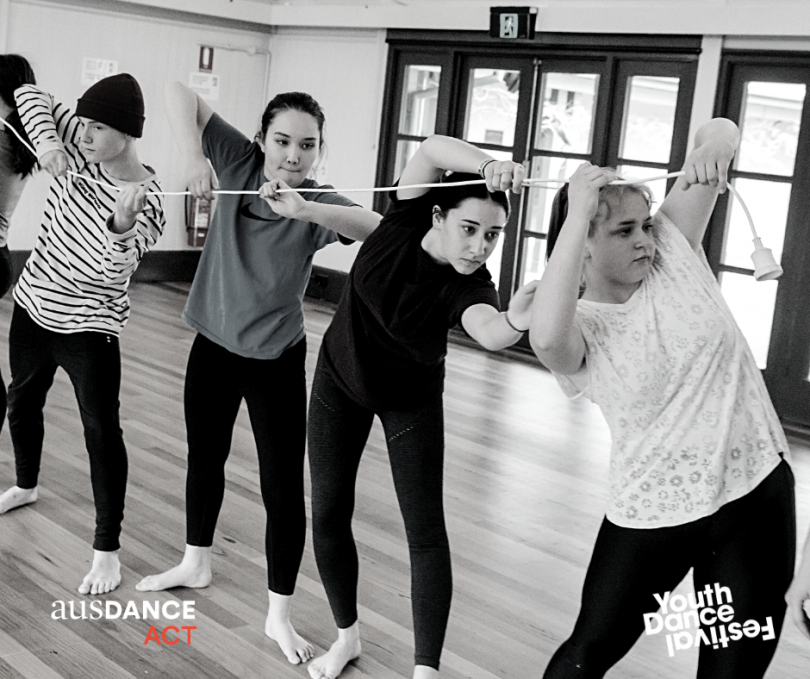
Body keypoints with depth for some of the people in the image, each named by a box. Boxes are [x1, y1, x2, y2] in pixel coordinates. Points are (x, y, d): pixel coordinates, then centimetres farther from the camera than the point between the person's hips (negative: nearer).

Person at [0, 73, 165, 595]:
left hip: (88, 328, -7)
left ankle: (107, 549, 2)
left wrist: (122, 223, -57)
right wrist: (46, 141, -21)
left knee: (102, 430, -7)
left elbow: (114, 269, -35)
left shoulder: (146, 200, -23)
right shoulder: (80, 144, -8)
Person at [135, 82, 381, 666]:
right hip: (213, 344, 4)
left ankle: (279, 615, 16)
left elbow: (377, 228, -38)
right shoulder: (239, 162, -11)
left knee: (283, 487, 0)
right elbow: (180, 92, -14)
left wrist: (302, 209, -51)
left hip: (276, 360, -4)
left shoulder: (317, 202, -19)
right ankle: (196, 564, 46)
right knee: (205, 458, 22)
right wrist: (193, 157, -31)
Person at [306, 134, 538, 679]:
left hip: (412, 400, -2)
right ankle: (347, 635, 28)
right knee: (329, 516, 6)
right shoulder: (407, 221, -23)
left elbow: (489, 332, -51)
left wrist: (516, 322, -74)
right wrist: (488, 165, -60)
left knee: (426, 529, -7)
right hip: (339, 382, 2)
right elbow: (433, 148, -40)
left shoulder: (470, 284, -28)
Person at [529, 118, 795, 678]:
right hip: (653, 515, -2)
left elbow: (721, 128, 0)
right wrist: (577, 212, -31)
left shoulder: (674, 250, -1)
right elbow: (545, 338, -37)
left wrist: (715, 144, -25)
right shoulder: (578, 328, -9)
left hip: (758, 491, 2)